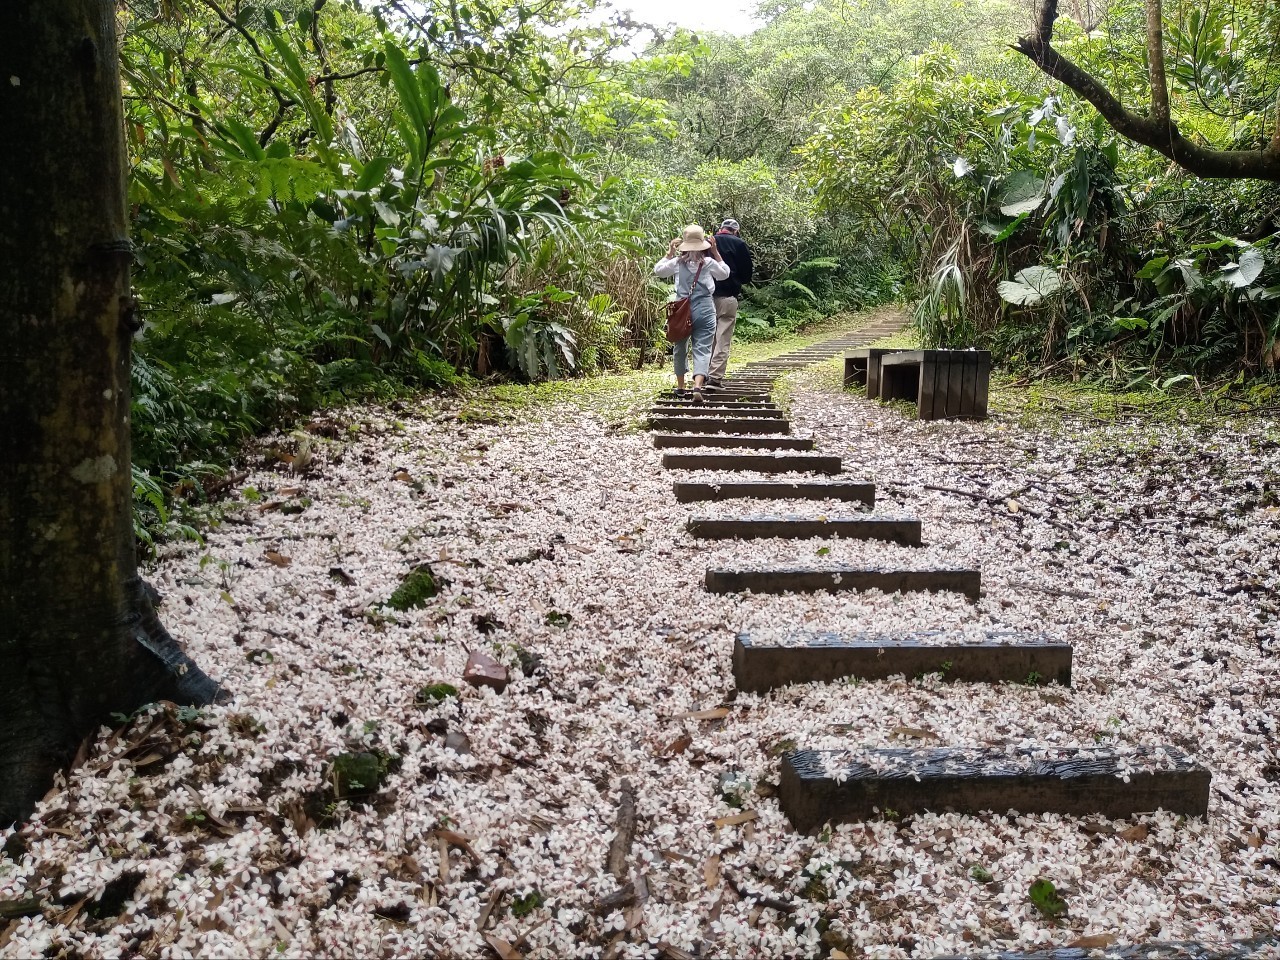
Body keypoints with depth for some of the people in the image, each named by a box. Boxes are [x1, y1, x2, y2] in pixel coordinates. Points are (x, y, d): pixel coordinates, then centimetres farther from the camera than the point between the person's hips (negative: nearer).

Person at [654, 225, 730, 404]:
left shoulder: (677, 262, 0)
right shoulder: (709, 262, -3)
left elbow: (657, 270, 16)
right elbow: (725, 273, 17)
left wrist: (670, 253, 19)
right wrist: (715, 252, 16)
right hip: (704, 309, -2)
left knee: (681, 347, 19)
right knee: (703, 349, -6)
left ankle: (680, 386, 31)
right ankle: (698, 386, -27)